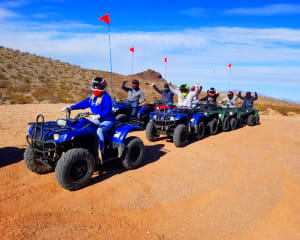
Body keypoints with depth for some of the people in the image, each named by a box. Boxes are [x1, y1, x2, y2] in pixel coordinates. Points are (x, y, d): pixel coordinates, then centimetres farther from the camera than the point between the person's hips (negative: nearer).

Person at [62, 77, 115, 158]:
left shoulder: (106, 97, -14)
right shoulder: (92, 97, 12)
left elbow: (107, 110, -26)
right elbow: (83, 104, 14)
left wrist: (97, 116, -41)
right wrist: (70, 107, 7)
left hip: (107, 120, -9)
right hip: (97, 120, 9)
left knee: (99, 131, -34)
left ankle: (100, 152, -29)